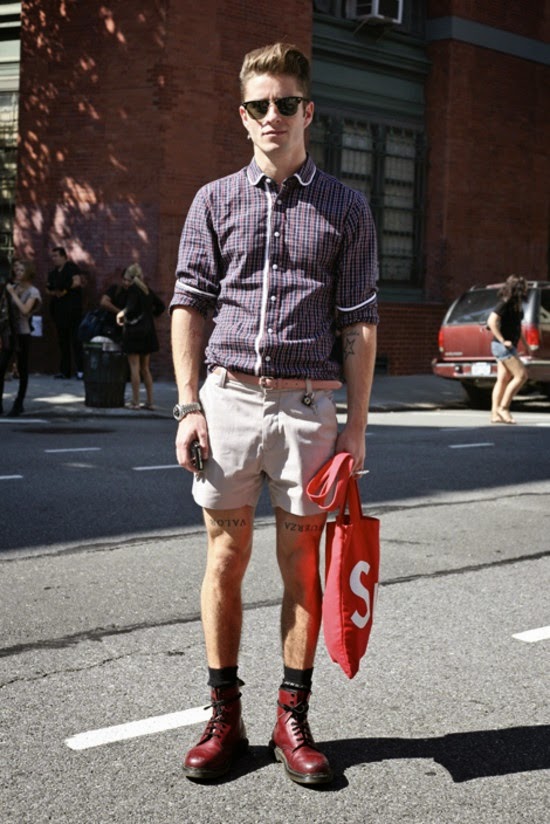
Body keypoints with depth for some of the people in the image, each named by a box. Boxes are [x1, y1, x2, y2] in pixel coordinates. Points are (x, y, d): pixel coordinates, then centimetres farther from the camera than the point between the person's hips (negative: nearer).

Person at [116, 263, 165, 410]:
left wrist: (122, 314, -1)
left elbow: (131, 308, -19)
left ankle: (135, 401, -1)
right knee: (145, 368, 12)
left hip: (134, 330, -7)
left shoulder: (133, 289, -9)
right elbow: (160, 306, 17)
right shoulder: (147, 289, 12)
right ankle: (149, 401, 11)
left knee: (135, 367, -3)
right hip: (148, 331, 7)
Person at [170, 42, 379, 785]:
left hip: (308, 404, -1)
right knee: (226, 558, 5)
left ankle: (293, 720, 15)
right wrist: (189, 405, -1)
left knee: (302, 563, 4)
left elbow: (359, 323, 5)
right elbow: (190, 304, 8)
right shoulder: (215, 200, 10)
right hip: (227, 397, 1)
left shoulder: (345, 208, 7)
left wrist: (356, 424, 0)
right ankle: (224, 717, 16)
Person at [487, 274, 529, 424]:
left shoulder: (516, 304, 14)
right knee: (521, 375, -11)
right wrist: (503, 340, -24)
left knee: (502, 380, 7)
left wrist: (525, 344, 21)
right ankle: (503, 408, -7)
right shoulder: (505, 303, -15)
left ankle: (495, 414, 8)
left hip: (509, 347, 9)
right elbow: (492, 321, -26)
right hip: (502, 346, -9)